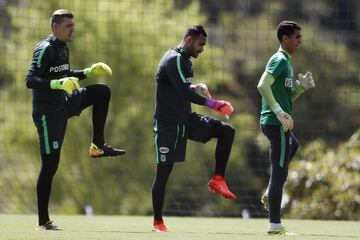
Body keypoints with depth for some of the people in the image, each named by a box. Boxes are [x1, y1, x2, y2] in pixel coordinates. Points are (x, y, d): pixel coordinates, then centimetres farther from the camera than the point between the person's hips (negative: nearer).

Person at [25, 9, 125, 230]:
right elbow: (30, 80, -27)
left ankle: (98, 146, 8)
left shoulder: (63, 48, 11)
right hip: (48, 112, -9)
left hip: (64, 104, 9)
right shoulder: (45, 50, -17)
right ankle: (43, 222, -2)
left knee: (102, 92, 7)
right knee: (50, 165, -7)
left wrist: (88, 72, 18)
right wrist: (57, 83, -39)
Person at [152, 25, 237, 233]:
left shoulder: (186, 60, 12)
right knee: (164, 171, -4)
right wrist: (214, 104, -32)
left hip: (186, 119, 8)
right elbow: (184, 92, -28)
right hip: (168, 124, -8)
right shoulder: (174, 60, -18)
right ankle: (157, 222, 4)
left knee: (227, 131, -6)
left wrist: (197, 87, 4)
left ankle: (218, 180, -2)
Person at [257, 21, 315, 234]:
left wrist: (302, 86, 7)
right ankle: (275, 224, -6)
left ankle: (270, 195, 24)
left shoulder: (287, 63, 19)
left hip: (278, 123, 10)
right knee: (279, 172, -8)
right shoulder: (280, 60, -11)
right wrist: (279, 112, -28)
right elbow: (263, 85, -26)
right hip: (277, 124, -10)